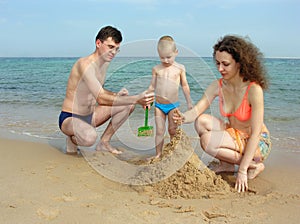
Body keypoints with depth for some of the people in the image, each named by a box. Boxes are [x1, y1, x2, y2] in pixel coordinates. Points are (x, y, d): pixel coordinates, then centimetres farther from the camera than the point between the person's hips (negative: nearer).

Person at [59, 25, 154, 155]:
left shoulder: (104, 63, 5)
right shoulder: (85, 64, -24)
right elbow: (101, 99, -35)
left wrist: (116, 95, -4)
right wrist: (136, 99, -39)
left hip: (90, 116, 9)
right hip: (69, 119, -9)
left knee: (128, 104, 3)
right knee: (90, 137, -41)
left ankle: (104, 142, 9)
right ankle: (72, 138, -3)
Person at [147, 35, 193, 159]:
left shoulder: (180, 68, 0)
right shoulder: (156, 69, 2)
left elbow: (185, 86, 7)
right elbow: (152, 86, 8)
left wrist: (189, 102, 6)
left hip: (173, 105, -1)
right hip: (158, 105, 1)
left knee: (173, 131, 5)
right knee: (159, 131, 2)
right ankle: (158, 154, 9)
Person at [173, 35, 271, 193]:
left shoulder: (254, 90, -25)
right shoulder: (217, 86, -9)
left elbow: (255, 133, -25)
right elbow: (197, 110, -14)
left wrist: (242, 170, -28)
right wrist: (183, 118, -40)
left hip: (258, 143, -5)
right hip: (233, 135, 6)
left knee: (208, 140, -26)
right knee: (202, 121, -18)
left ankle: (254, 165, -7)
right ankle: (226, 165, -1)